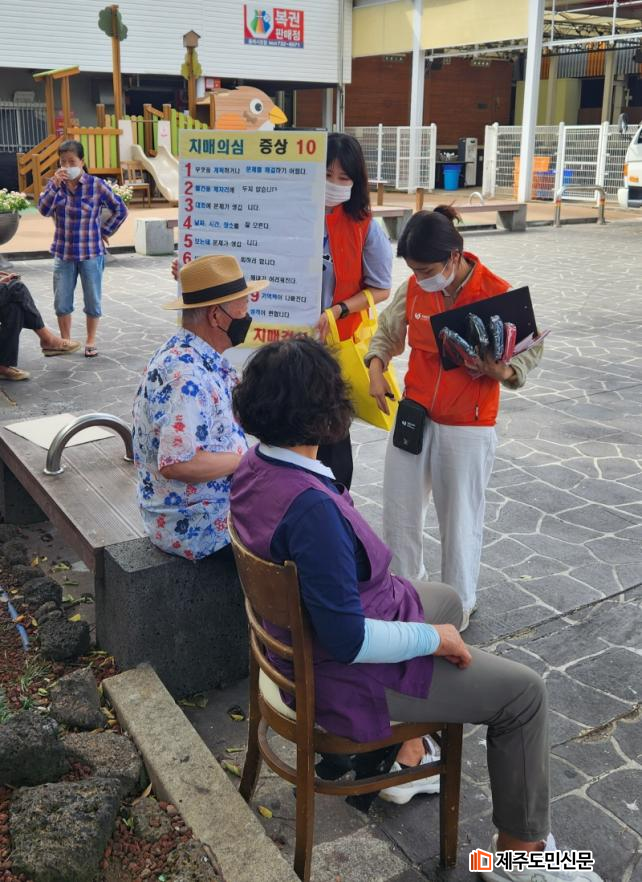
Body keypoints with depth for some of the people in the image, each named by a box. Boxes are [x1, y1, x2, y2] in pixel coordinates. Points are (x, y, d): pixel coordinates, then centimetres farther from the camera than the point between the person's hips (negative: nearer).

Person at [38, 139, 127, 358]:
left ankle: (90, 342, 22)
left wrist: (105, 232, -1)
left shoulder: (96, 185, -8)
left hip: (91, 253, -3)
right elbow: (44, 210, -11)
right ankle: (65, 340, 24)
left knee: (93, 301, 7)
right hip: (63, 254, 3)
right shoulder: (56, 184, 3)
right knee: (62, 302, 7)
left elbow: (120, 210, 1)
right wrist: (54, 184, -20)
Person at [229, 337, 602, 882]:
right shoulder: (310, 506, -36)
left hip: (304, 628, 9)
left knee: (447, 599, 30)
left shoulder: (255, 466, -7)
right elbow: (349, 640, -32)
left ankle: (405, 743, 38)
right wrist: (436, 638, -17)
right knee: (524, 692, 2)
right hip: (346, 670, -9)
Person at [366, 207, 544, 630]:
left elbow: (531, 349, -5)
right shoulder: (413, 289, -5)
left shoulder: (497, 294, -16)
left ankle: (460, 603, 32)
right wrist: (377, 369, -7)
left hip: (468, 427, -4)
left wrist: (505, 372, -26)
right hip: (413, 416, 5)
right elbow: (388, 331, 11)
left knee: (460, 520, 10)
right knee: (399, 512, 15)